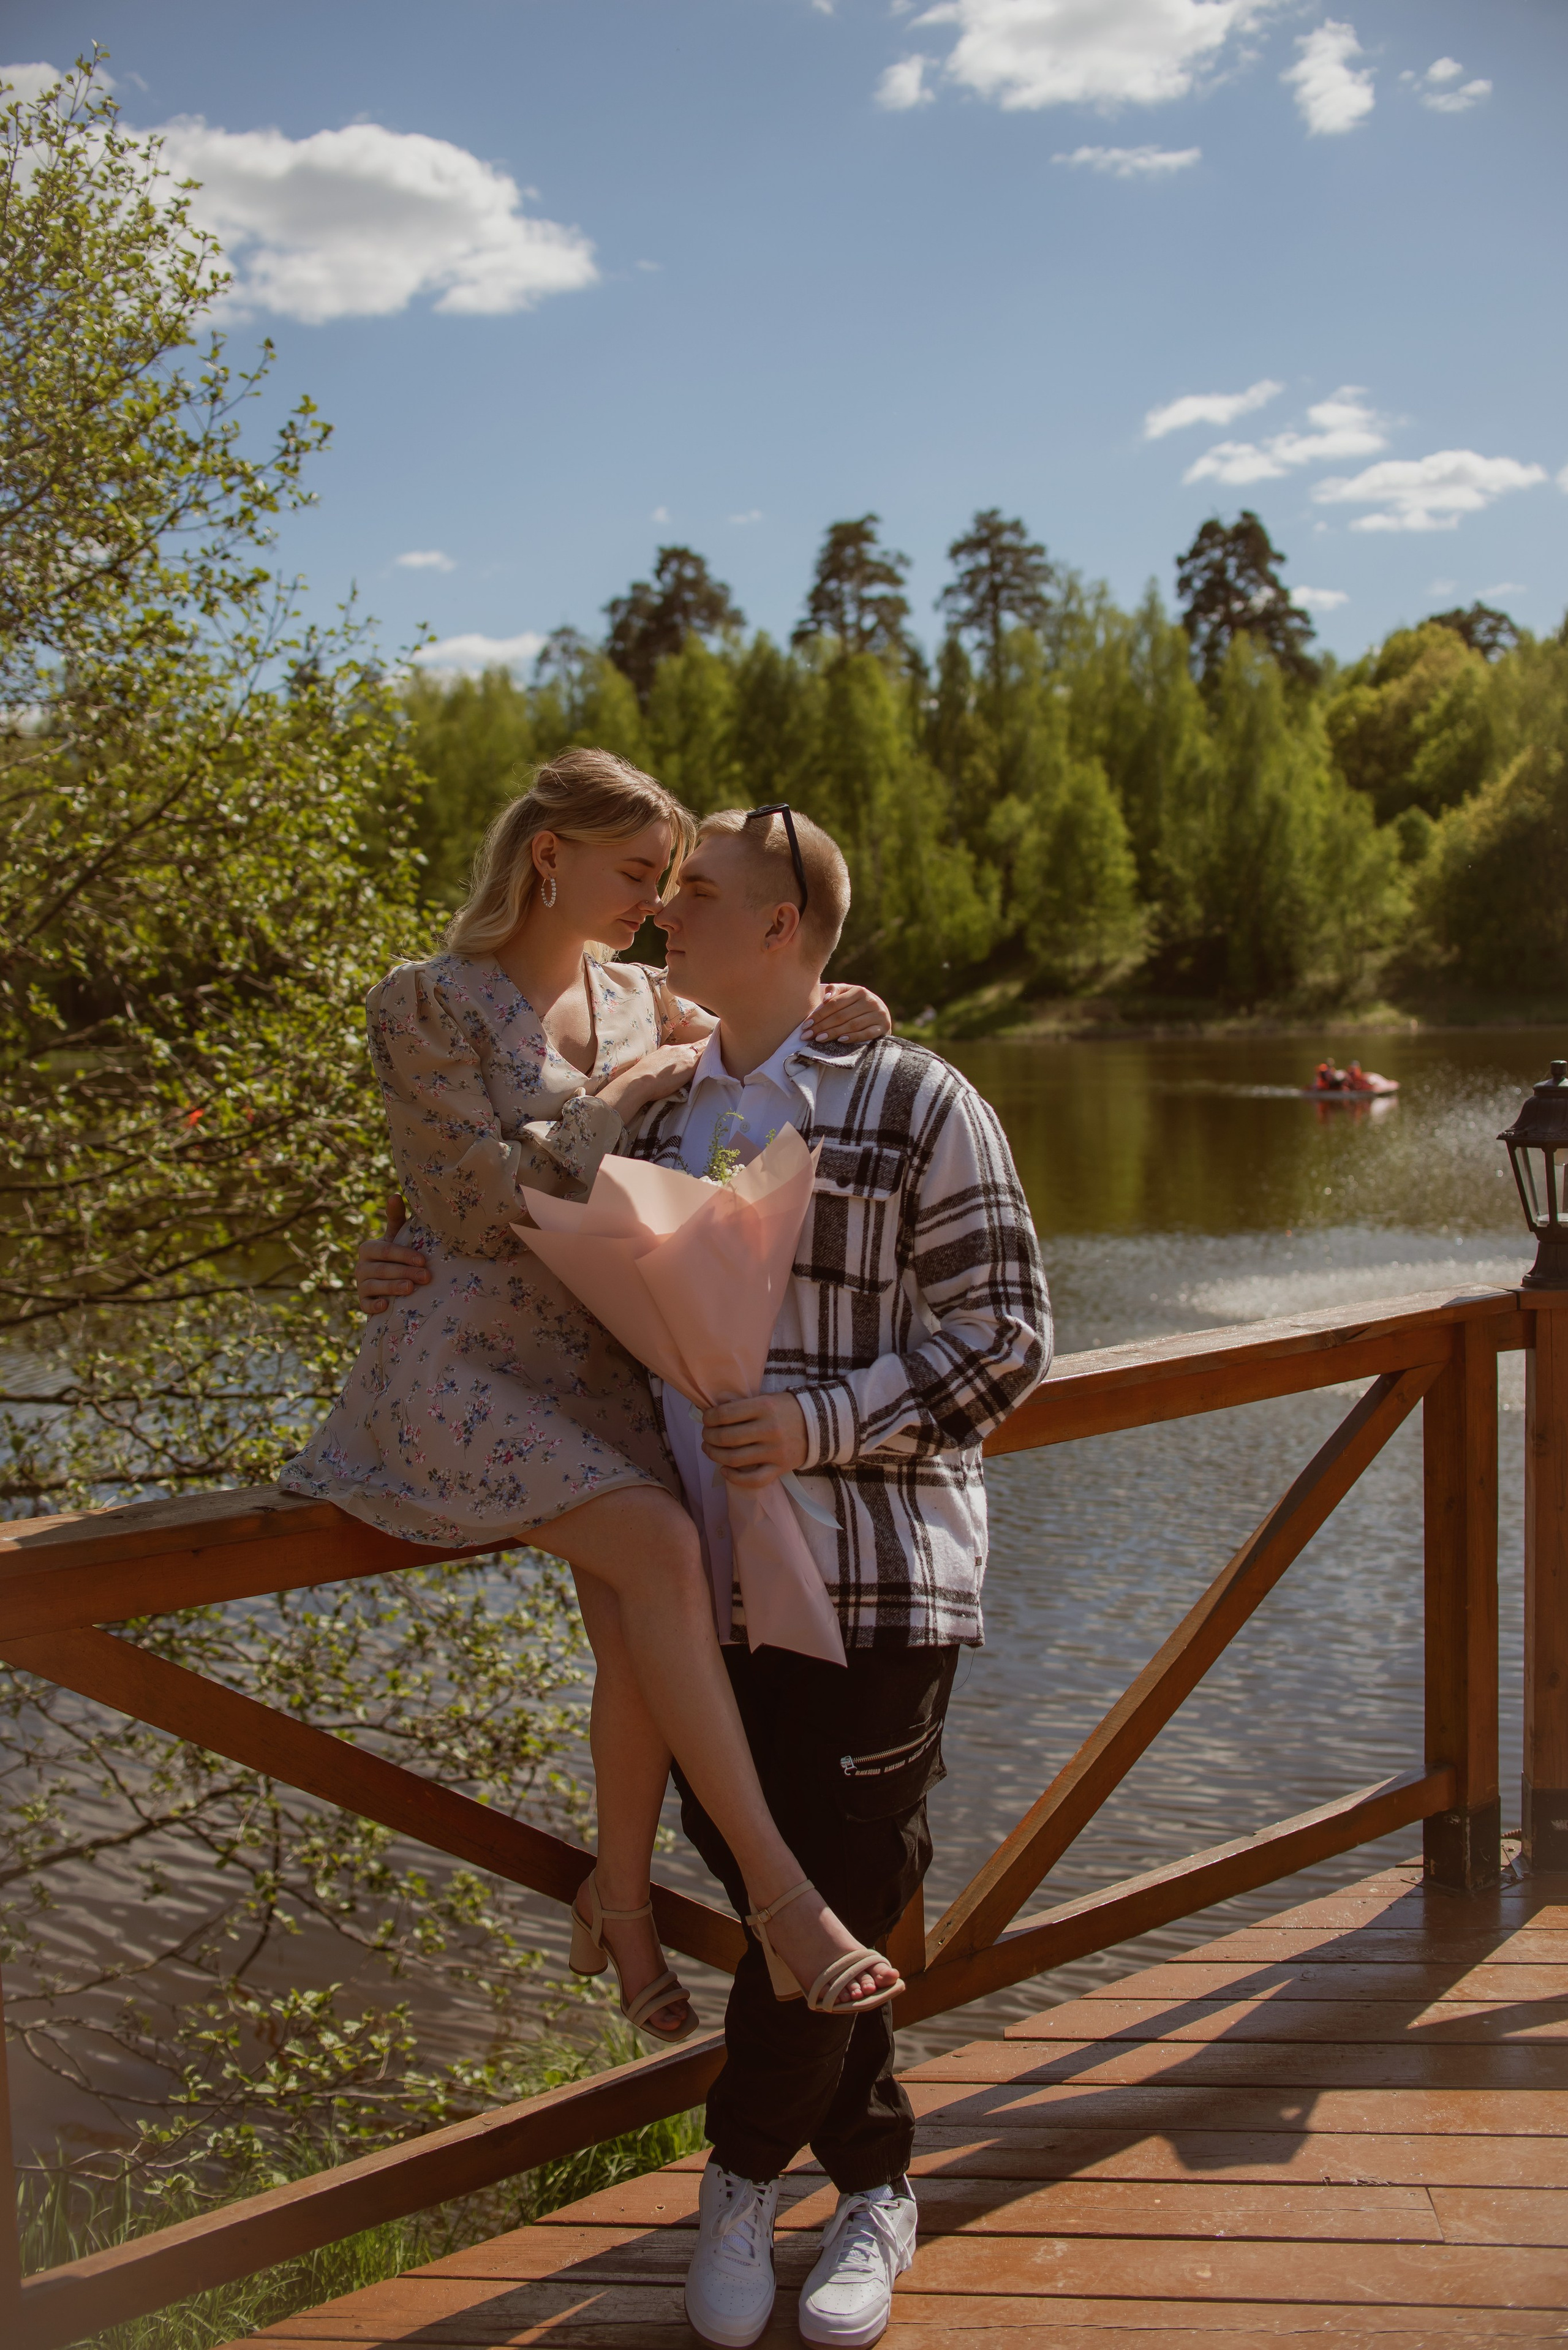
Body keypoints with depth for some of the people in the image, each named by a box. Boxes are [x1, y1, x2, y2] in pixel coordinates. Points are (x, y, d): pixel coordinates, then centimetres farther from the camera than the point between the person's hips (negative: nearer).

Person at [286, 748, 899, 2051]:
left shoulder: (645, 1001, 13)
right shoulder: (427, 1004, -5)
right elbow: (487, 1202, -12)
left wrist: (813, 1018, 2)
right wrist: (622, 1093, -8)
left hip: (601, 1367, 6)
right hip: (466, 1361, -5)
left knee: (639, 1626, -19)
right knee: (660, 1546, -28)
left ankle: (619, 1899, 1)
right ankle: (780, 1887, -24)